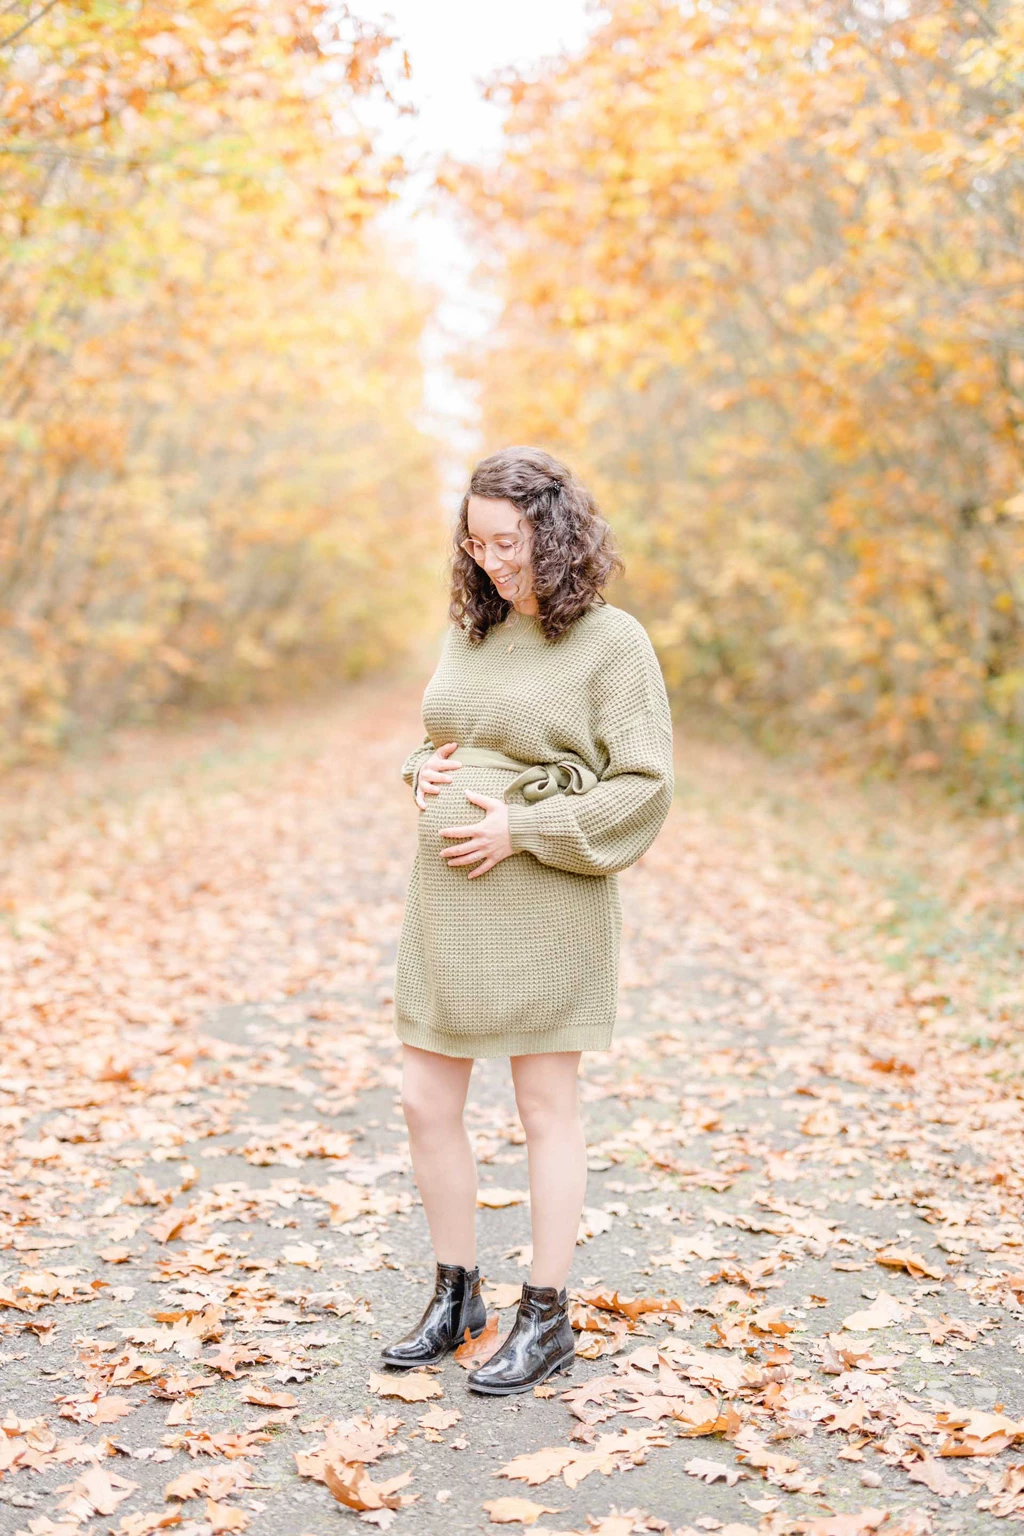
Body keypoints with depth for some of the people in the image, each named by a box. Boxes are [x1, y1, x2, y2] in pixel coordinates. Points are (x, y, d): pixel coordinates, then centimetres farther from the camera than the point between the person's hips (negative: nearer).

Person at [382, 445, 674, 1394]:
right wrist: (423, 773, 0)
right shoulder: (470, 631, 10)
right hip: (445, 899, 6)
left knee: (546, 1110, 5)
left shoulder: (611, 642, -8)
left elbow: (641, 787, -12)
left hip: (543, 904, -6)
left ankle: (547, 1318, 18)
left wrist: (521, 829, -17)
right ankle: (455, 1295, 27)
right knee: (426, 1103, 9)